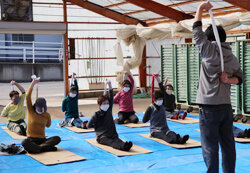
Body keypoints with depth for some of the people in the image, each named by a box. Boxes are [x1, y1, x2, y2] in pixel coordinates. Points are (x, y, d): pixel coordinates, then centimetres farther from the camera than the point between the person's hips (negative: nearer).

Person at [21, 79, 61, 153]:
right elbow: (28, 97, -13)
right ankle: (46, 147, -37)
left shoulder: (47, 115, 5)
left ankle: (37, 148, -35)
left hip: (42, 140, 3)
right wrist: (33, 83, -13)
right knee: (24, 142, -39)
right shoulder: (30, 111, -1)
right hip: (31, 139, -3)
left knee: (57, 138, -25)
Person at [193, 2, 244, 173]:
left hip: (209, 107, -7)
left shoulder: (210, 51, -7)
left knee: (210, 148, -3)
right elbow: (240, 78, 17)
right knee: (228, 145, 11)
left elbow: (197, 30, 0)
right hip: (226, 106, 7)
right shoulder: (233, 58, 12)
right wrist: (228, 80, 1)